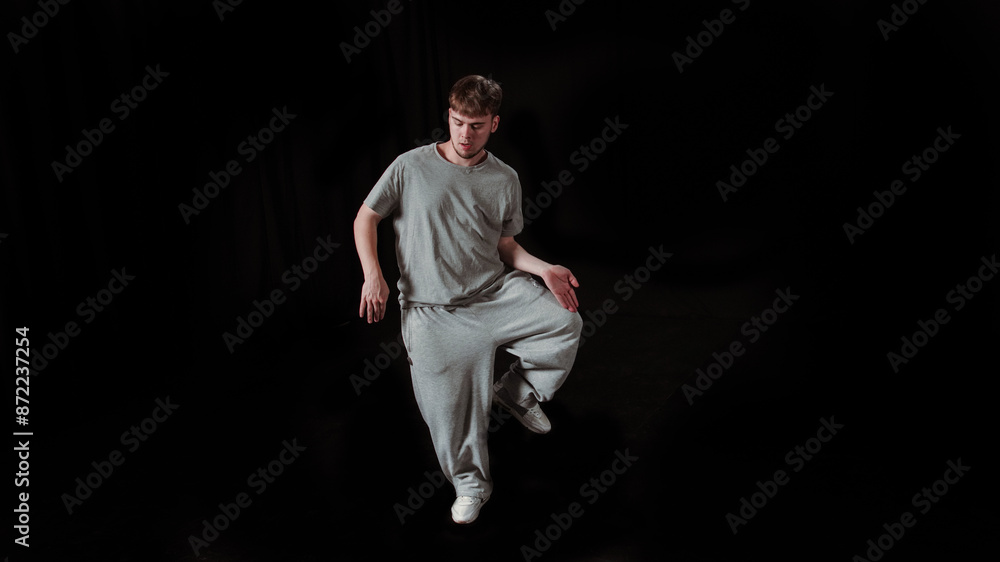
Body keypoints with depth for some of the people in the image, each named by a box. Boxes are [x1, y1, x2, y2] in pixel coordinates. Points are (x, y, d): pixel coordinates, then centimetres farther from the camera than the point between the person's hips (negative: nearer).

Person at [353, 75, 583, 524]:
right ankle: (470, 483, 25)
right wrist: (373, 275, -9)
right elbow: (366, 218, 5)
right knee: (450, 409, -2)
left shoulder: (505, 180, 7)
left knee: (565, 322, -18)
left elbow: (505, 246, 13)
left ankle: (518, 392, 8)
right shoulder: (411, 167, -2)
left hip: (496, 292, 3)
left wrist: (544, 269, -6)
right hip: (434, 311, -2)